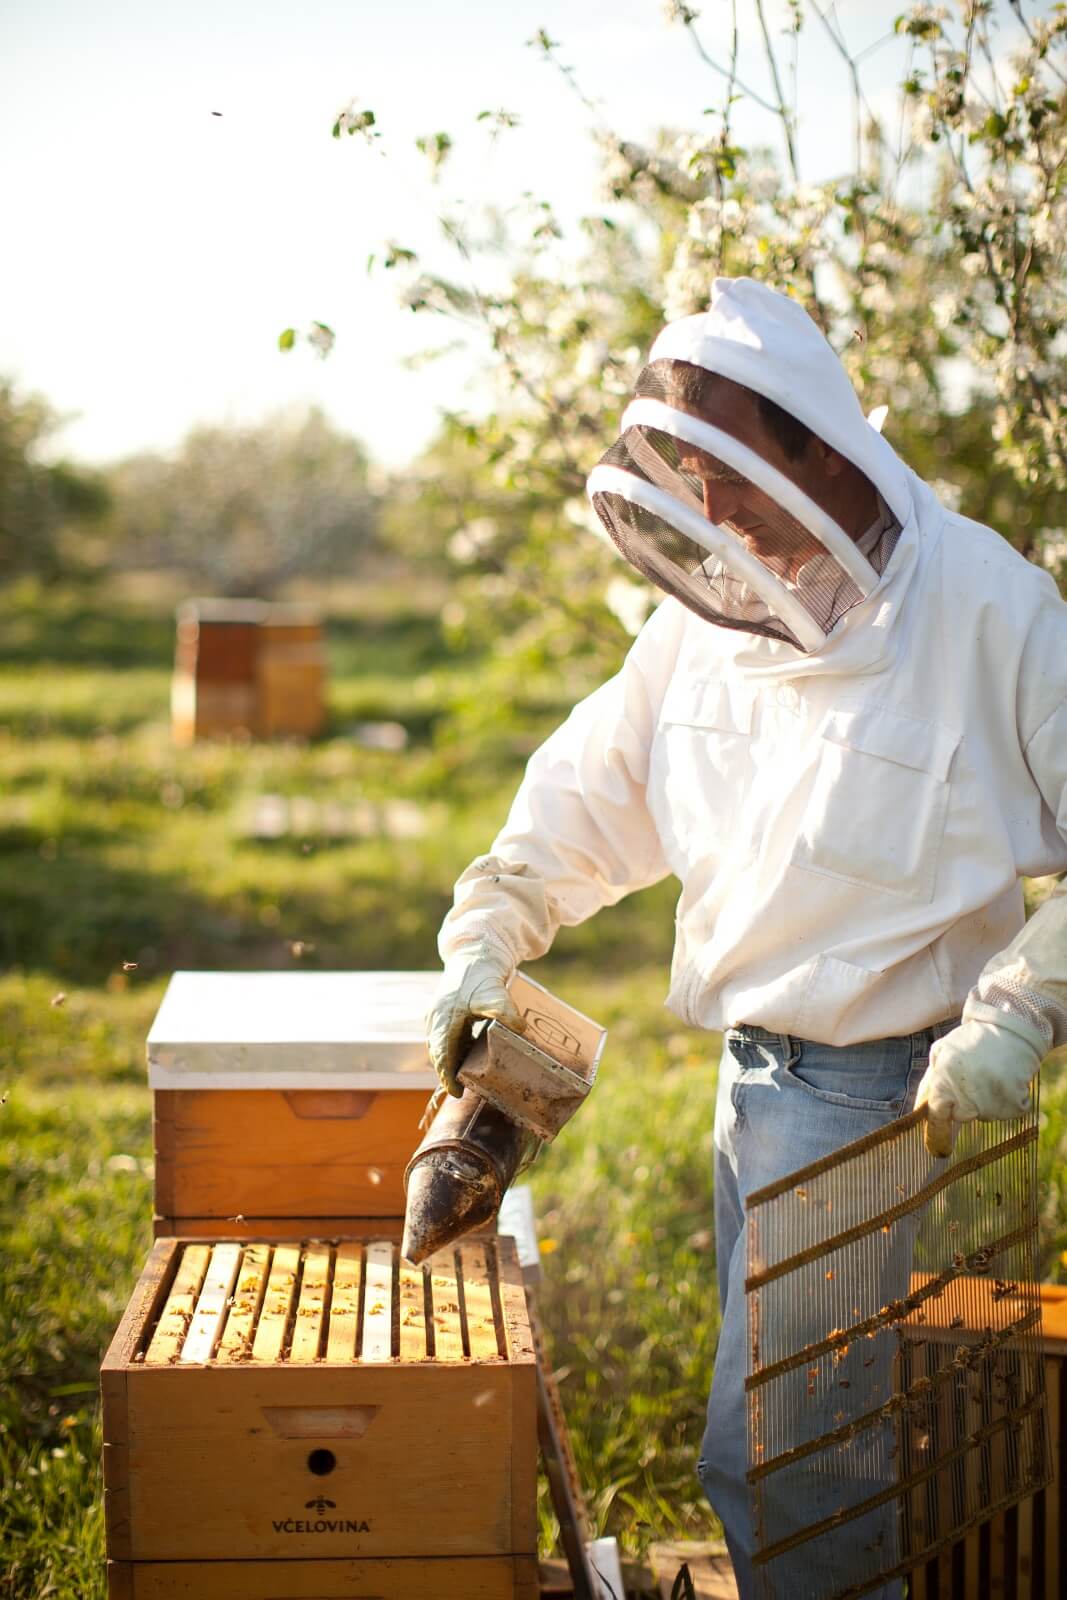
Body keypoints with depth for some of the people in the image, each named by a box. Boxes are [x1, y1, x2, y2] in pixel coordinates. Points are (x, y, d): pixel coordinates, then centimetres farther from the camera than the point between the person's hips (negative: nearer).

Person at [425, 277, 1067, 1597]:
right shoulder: (707, 616, 4)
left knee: (762, 1460, -5)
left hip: (884, 1096, -7)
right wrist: (488, 938, 8)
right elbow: (590, 790, 17)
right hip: (751, 1077, 7)